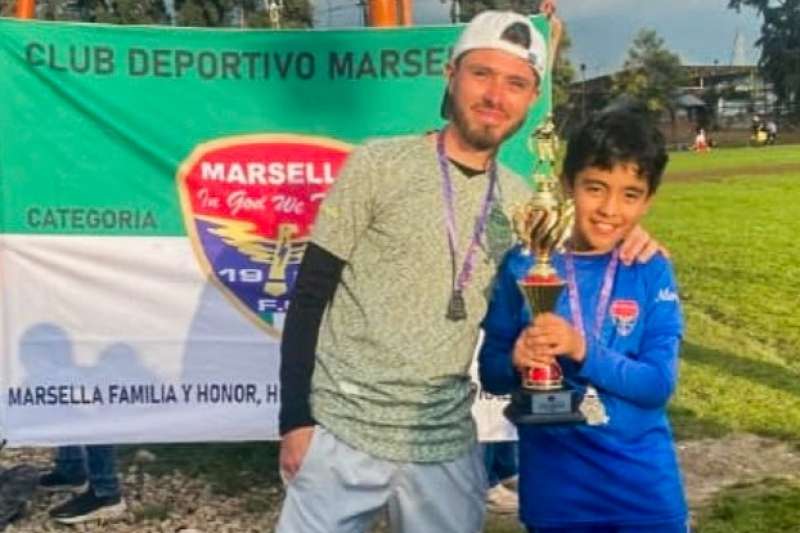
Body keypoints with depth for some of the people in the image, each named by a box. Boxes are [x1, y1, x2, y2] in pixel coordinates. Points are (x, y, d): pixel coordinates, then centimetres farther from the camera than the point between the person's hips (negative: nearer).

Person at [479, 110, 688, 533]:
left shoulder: (652, 272, -6)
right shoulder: (524, 266, -5)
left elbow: (659, 384, -10)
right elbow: (490, 372, 0)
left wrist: (583, 350, -24)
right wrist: (516, 361, -22)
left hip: (643, 485, 0)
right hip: (553, 485, 1)